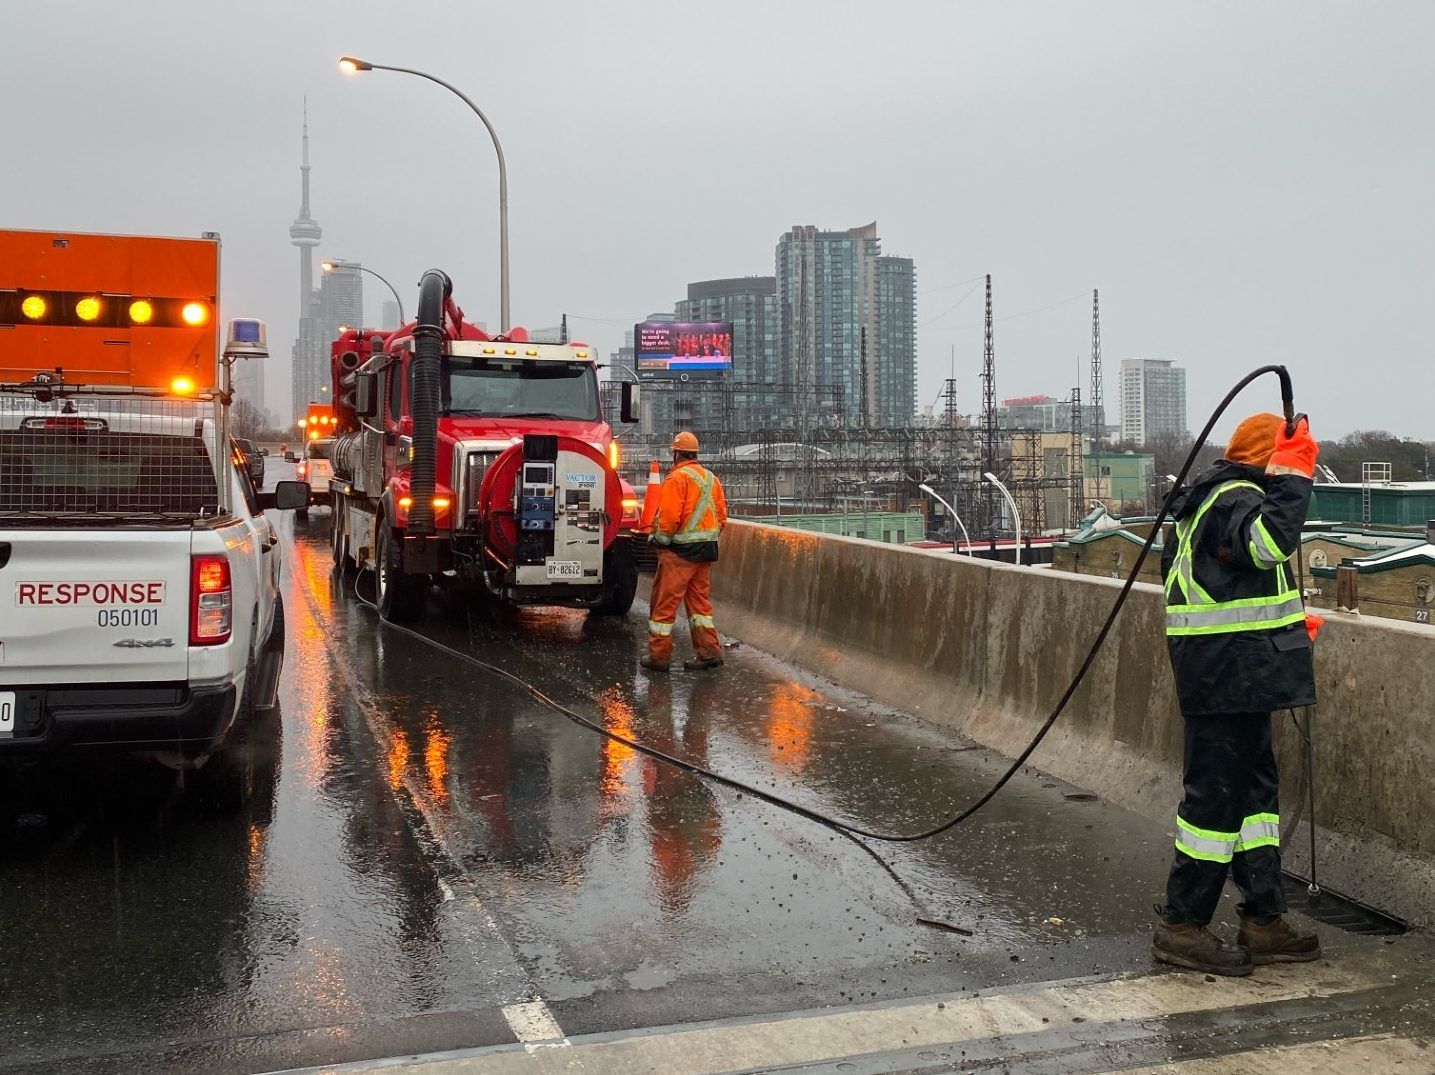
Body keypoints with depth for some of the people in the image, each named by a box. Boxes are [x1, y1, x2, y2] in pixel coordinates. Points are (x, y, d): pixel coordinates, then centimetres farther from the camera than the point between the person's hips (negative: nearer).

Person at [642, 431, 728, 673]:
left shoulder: (677, 478, -12)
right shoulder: (711, 478, 13)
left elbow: (669, 517, -18)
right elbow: (722, 516, 13)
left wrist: (660, 539, -2)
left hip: (680, 551, -7)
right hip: (706, 549, 8)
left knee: (665, 601, 0)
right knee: (700, 599, 14)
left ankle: (659, 655, 4)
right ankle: (709, 651, 11)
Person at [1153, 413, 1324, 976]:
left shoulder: (1205, 499, 20)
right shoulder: (1239, 497, -13)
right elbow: (1271, 542, -35)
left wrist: (1284, 624, 29)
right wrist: (1293, 476, -23)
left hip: (1234, 676, 11)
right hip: (1233, 676, -11)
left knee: (1255, 786, 15)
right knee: (1217, 794, -5)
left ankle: (1264, 921, 23)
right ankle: (1181, 926, 4)